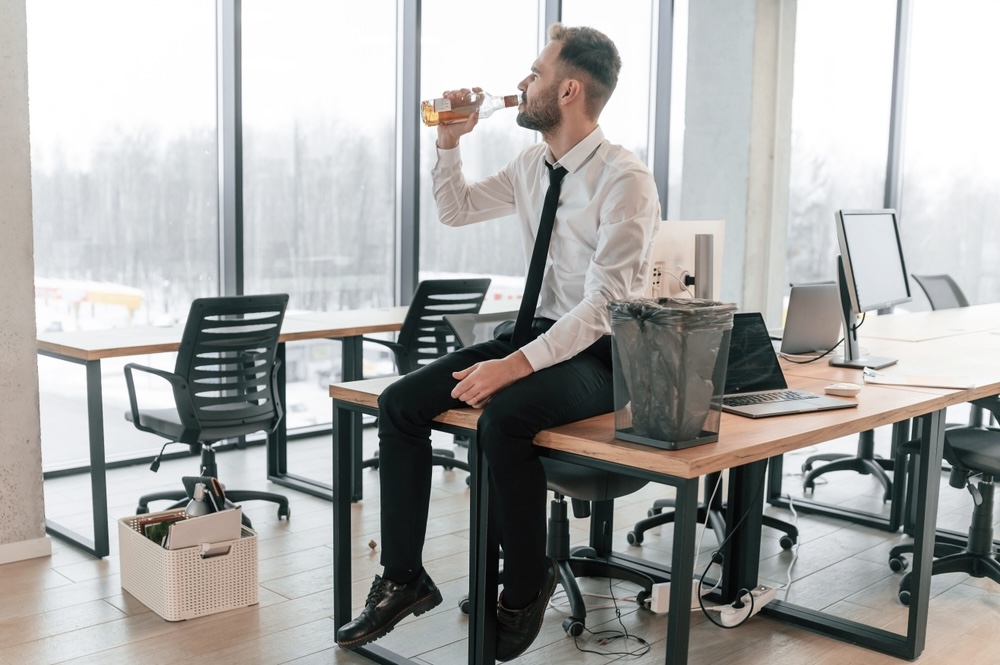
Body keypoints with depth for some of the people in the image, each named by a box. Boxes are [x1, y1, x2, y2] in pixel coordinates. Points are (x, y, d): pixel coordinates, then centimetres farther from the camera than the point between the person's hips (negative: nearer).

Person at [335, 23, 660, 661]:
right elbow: (456, 210, 24)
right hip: (532, 332, 7)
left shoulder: (625, 178, -15)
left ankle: (527, 589, -9)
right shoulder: (532, 166, 9)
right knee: (400, 404, -8)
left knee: (502, 416, -35)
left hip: (597, 355, -7)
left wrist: (517, 365, -30)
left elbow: (605, 304, -22)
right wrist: (449, 142, 8)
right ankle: (404, 578, 4)